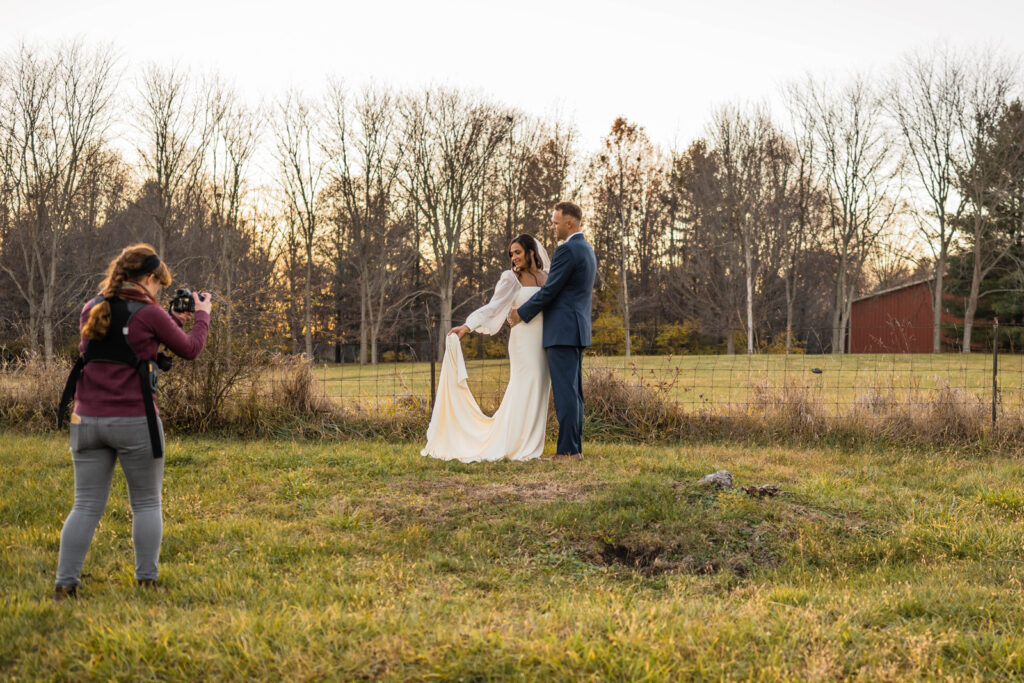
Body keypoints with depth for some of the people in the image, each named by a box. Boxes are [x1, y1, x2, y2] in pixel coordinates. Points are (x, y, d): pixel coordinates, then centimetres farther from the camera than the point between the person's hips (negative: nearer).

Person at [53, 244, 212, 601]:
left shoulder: (91, 310, 9)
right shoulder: (150, 314, -7)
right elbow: (190, 350, 5)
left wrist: (175, 317, 25)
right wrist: (201, 316, 22)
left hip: (86, 420, 5)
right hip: (134, 422, -5)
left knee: (86, 506, 8)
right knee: (146, 503, 9)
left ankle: (64, 584, 2)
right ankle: (147, 581, 10)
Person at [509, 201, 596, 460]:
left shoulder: (567, 250, -14)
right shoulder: (587, 250, 18)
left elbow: (550, 290, -15)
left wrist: (522, 314, -3)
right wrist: (526, 309, 20)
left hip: (563, 331, -10)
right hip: (577, 331, 10)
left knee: (565, 392, -10)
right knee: (573, 392, 11)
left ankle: (568, 450, -10)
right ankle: (575, 448, 14)